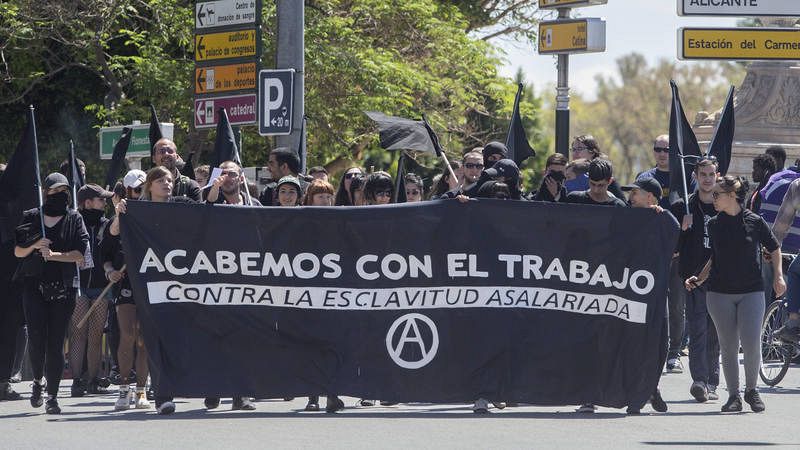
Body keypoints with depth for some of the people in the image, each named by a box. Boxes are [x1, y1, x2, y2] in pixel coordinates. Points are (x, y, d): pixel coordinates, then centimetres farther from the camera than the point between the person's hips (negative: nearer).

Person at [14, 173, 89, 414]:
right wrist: (34, 246, -8)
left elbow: (80, 253, -2)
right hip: (34, 284, 1)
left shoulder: (74, 220, 8)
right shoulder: (31, 218, 10)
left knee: (55, 342, -4)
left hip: (63, 287, -1)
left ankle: (52, 395, -1)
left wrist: (54, 255, -13)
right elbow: (18, 251, 11)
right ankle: (38, 381, 19)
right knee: (37, 338, -8)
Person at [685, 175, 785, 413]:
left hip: (751, 292, -3)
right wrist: (698, 279, 7)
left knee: (751, 344, -12)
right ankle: (733, 396, 11)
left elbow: (774, 248, 11)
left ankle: (751, 390, 9)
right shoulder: (714, 225, 6)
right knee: (728, 347, 2)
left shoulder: (754, 221, -2)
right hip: (720, 293, 3)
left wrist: (778, 276, 3)